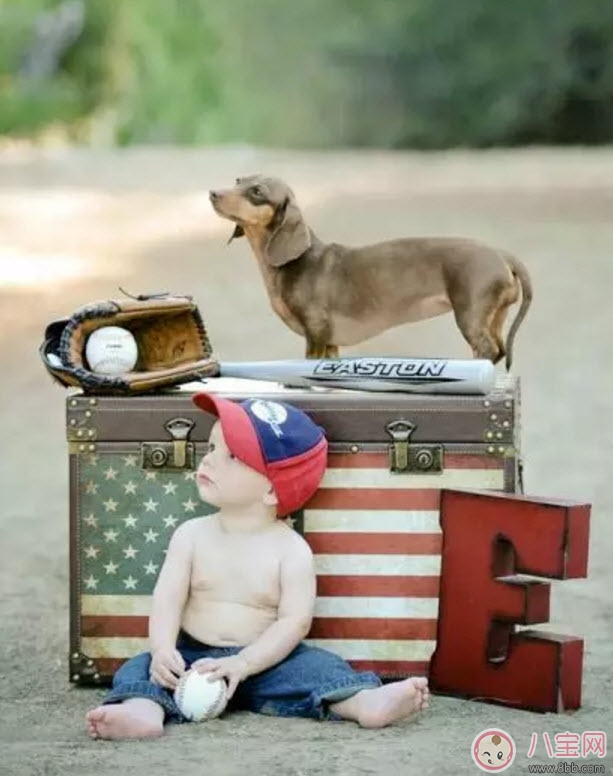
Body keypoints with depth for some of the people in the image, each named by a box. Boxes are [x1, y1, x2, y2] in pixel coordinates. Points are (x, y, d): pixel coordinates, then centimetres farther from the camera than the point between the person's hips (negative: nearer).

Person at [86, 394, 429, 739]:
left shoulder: (292, 550, -5)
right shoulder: (192, 534, 3)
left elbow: (295, 621, -13)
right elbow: (168, 598, -4)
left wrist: (242, 664, -25)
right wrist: (163, 650, -24)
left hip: (262, 661, -1)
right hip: (193, 657, 2)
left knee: (315, 665, -24)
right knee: (142, 667, -22)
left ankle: (366, 702, -48)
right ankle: (145, 709, -53)